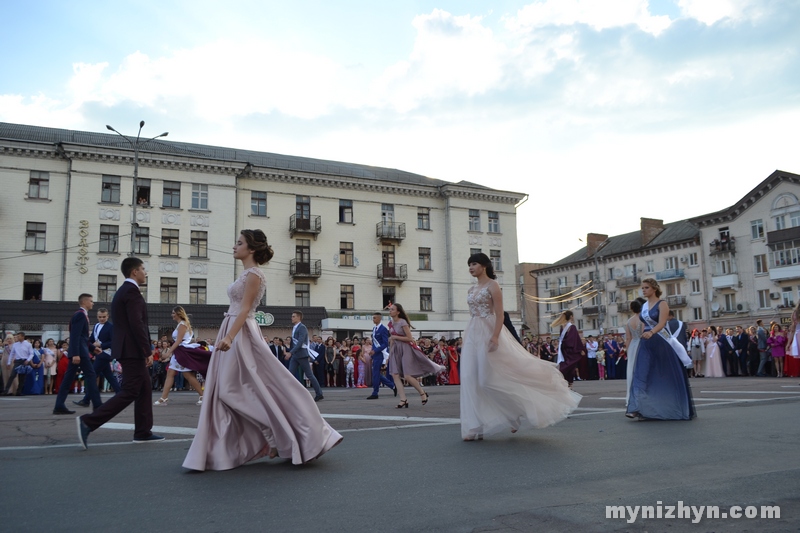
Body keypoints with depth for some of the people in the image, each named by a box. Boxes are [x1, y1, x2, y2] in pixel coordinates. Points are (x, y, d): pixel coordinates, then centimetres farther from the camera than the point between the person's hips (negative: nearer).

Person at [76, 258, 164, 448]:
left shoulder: (121, 291, 18)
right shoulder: (131, 291, -13)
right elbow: (137, 324, -21)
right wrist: (148, 351, -18)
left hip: (128, 349, 10)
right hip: (132, 350, -10)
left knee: (144, 389, 12)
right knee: (129, 393, -8)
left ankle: (143, 432, 15)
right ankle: (88, 422, -10)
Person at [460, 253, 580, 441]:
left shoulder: (492, 285, -5)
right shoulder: (471, 289, 17)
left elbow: (500, 314, -12)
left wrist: (495, 336, -23)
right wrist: (466, 340, 15)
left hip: (488, 333, -7)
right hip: (472, 335, 7)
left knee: (492, 377, -9)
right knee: (472, 380, -1)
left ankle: (517, 413, 14)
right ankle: (476, 427, 1)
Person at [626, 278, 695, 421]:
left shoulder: (662, 304, -7)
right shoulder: (644, 306, 12)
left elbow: (662, 323, -23)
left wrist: (651, 332, -41)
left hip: (661, 343, -6)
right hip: (646, 343, 6)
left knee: (668, 377, 4)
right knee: (642, 375, -7)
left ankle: (677, 409, 20)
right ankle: (640, 409, -12)